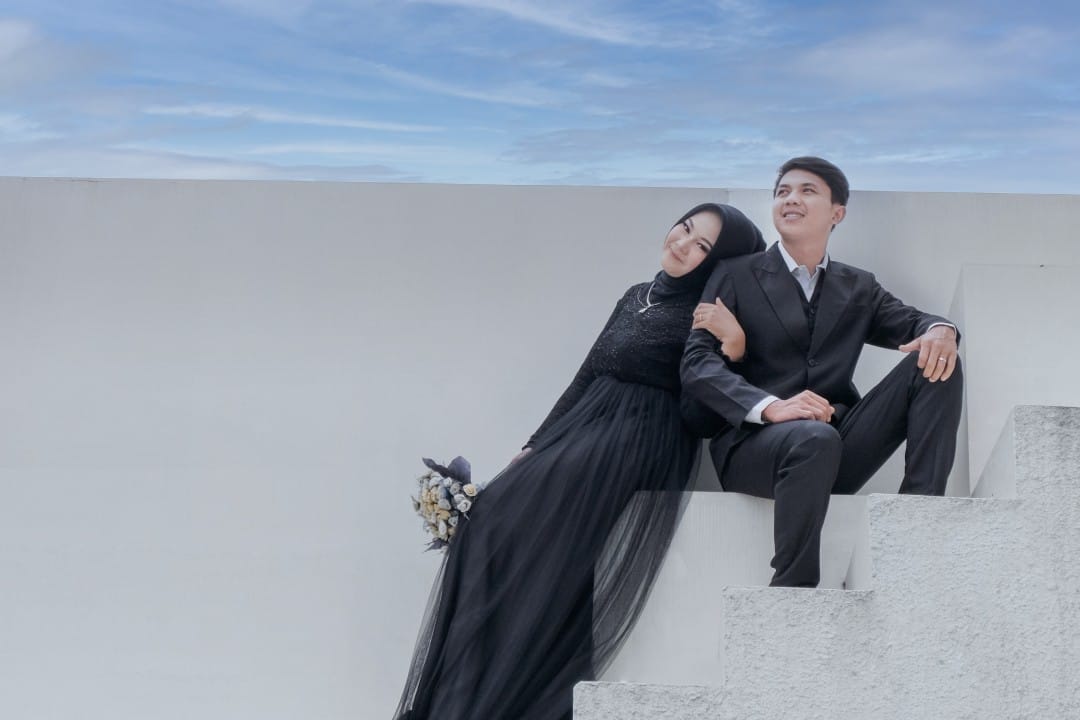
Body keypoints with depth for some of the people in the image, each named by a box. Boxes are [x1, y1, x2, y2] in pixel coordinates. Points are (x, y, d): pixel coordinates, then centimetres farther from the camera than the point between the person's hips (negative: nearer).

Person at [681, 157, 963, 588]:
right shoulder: (737, 277, 8)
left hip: (839, 444, 4)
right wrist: (771, 406, -24)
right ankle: (793, 587, -34)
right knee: (815, 438, -39)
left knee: (936, 362, -12)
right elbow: (698, 362, -5)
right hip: (753, 442, -4)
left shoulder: (858, 288, 21)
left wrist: (939, 329, -16)